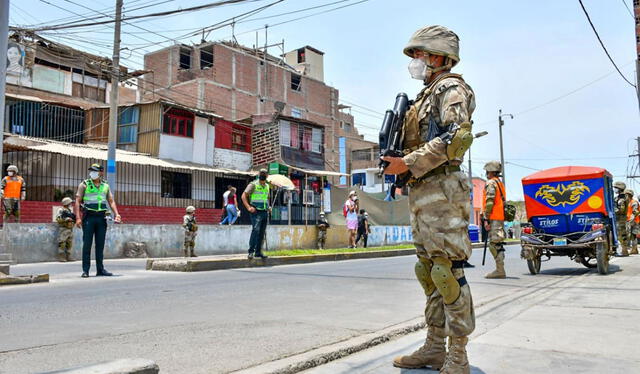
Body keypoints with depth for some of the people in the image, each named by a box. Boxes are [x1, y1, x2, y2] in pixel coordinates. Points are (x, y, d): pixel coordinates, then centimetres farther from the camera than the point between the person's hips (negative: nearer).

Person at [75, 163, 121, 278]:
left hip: (101, 218, 3)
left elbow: (111, 201, 12)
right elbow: (77, 201, -3)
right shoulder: (84, 184, 2)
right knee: (87, 244, -2)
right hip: (88, 217, -3)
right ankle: (85, 270, 3)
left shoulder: (105, 186, 12)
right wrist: (78, 218, -13)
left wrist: (117, 214, -3)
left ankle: (100, 269, 13)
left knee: (100, 245, 7)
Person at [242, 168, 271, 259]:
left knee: (262, 233, 8)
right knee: (255, 230, -19)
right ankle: (251, 252, -18)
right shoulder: (253, 184, -4)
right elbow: (244, 196, -7)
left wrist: (269, 207, 14)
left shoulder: (267, 186, 16)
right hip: (256, 212, -7)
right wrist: (248, 207, -17)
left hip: (265, 212, 7)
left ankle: (258, 252, 16)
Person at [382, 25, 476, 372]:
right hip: (421, 193, 10)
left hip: (441, 191, -10)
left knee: (448, 271, -9)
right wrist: (397, 162, 10)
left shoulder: (451, 88, -2)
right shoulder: (426, 96, 26)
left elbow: (457, 137, -19)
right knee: (429, 271, 10)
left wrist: (408, 163, -18)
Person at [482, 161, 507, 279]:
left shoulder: (490, 183, -8)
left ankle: (500, 271, -9)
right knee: (497, 244, 11)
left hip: (494, 218, -10)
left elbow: (489, 202, -17)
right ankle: (500, 270, 14)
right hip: (500, 217, 10)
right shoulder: (500, 183, 23)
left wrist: (486, 219, -18)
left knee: (494, 244, -9)